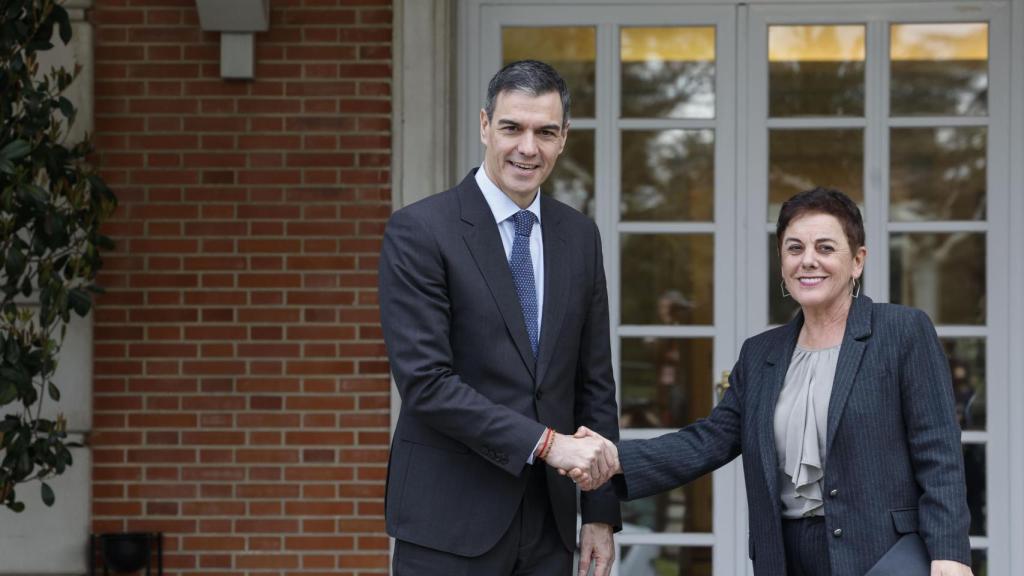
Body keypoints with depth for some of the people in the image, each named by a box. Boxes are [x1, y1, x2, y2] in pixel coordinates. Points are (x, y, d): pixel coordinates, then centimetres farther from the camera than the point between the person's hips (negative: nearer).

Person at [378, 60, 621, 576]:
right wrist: (545, 442, -19)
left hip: (548, 521, 5)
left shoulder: (579, 236, 10)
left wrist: (601, 513, 9)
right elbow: (424, 380, -16)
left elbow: (594, 382, 12)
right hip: (450, 520, -5)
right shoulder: (419, 232, -8)